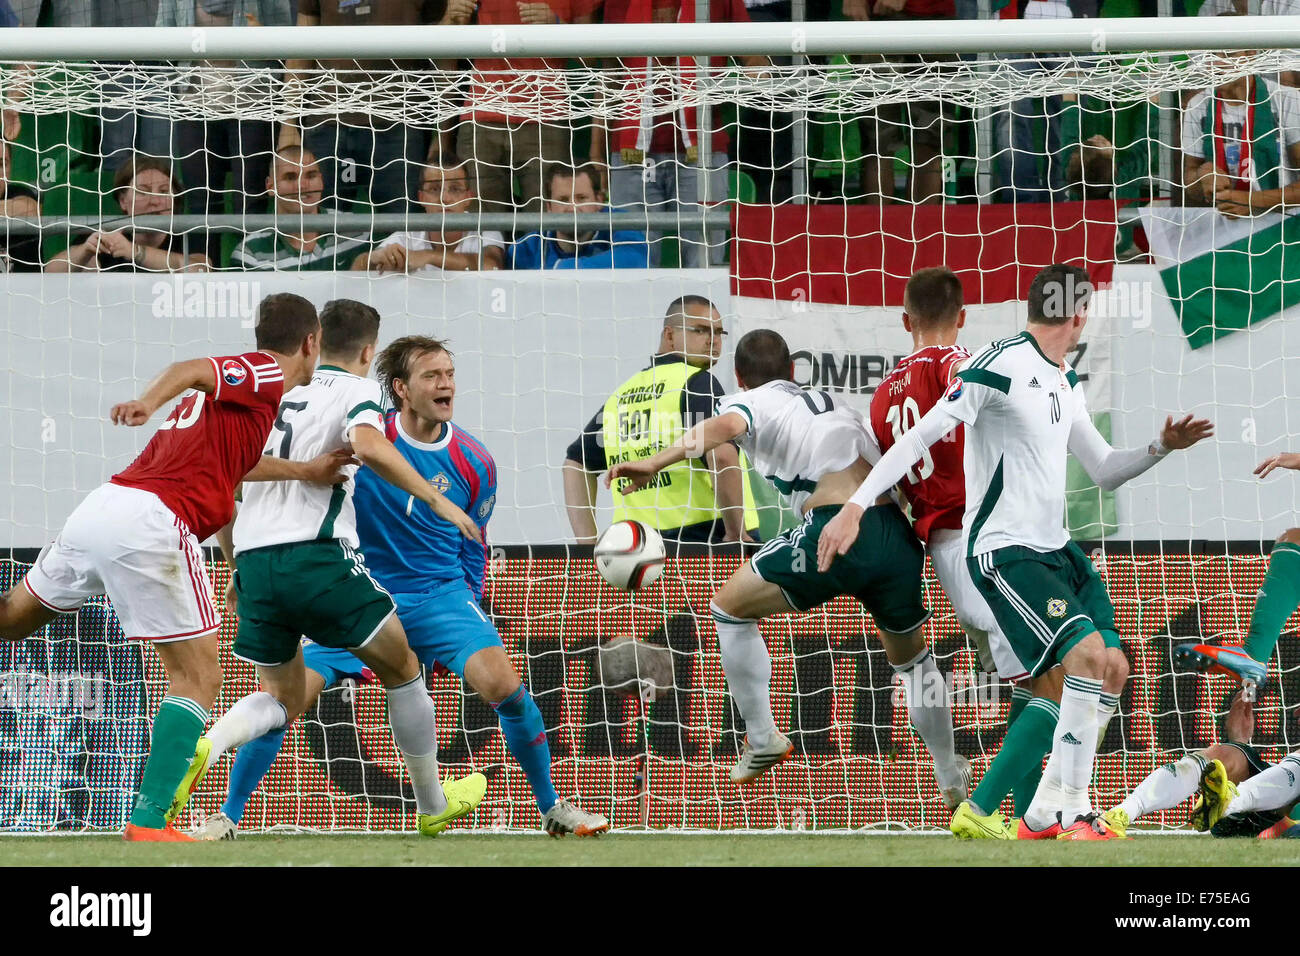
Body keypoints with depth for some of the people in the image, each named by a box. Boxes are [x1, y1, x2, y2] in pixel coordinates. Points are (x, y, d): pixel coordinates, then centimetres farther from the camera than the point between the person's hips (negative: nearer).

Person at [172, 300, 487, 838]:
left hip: (254, 559, 6)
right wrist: (435, 500, -16)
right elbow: (368, 446, -22)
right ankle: (432, 805, 22)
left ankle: (204, 748, -13)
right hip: (316, 554, -6)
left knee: (283, 700, 18)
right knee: (401, 668, 14)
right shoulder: (356, 389, 1)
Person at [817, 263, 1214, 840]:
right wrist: (855, 506, -26)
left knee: (1107, 669, 7)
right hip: (1003, 551, -10)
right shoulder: (1000, 366, -15)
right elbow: (922, 436, -18)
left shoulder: (1066, 382, 14)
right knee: (1087, 654, -23)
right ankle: (1076, 818, -16)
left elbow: (1103, 470, 23)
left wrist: (1161, 448, 5)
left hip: (1055, 549, 10)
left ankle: (1043, 816, 16)